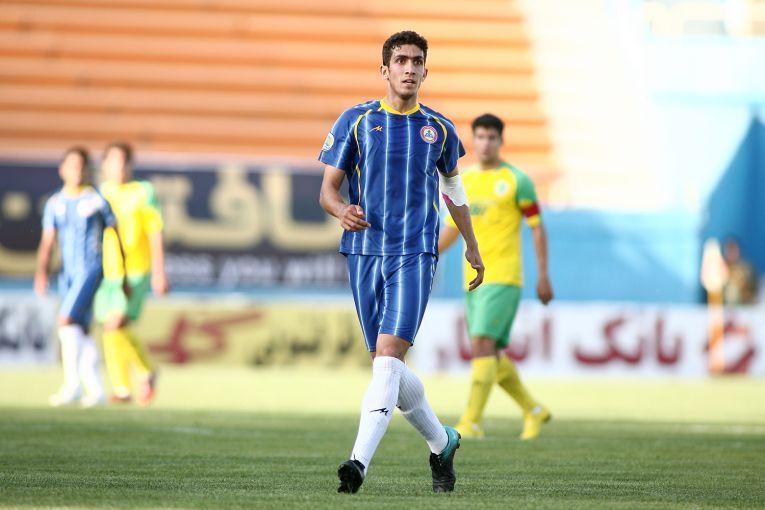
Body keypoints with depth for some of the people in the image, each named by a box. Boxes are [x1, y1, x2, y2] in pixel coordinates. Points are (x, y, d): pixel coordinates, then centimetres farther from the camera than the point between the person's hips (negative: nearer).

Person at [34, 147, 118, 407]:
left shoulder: (97, 200, -5)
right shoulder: (54, 204, 8)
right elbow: (47, 242, 3)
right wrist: (41, 272, -13)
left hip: (90, 270, -6)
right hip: (67, 273, 6)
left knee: (66, 321, -19)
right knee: (80, 333, 7)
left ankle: (72, 385, -15)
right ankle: (95, 389, 15)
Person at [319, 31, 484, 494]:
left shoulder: (439, 129, 8)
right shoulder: (356, 121, 4)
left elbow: (453, 187, 24)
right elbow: (328, 189, 3)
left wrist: (472, 247, 31)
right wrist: (342, 210, -20)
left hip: (415, 254, -2)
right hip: (365, 252, 2)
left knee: (389, 356, -19)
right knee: (388, 367, 7)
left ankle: (360, 461, -27)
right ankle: (442, 442, 30)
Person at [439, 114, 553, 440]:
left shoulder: (516, 181, -3)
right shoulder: (463, 181, 13)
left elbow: (537, 227, -2)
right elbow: (451, 229, 21)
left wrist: (543, 276, -7)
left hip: (502, 278, -7)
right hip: (473, 279, 7)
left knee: (482, 344, -18)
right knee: (492, 355, 8)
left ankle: (472, 422, -18)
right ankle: (533, 411, 26)